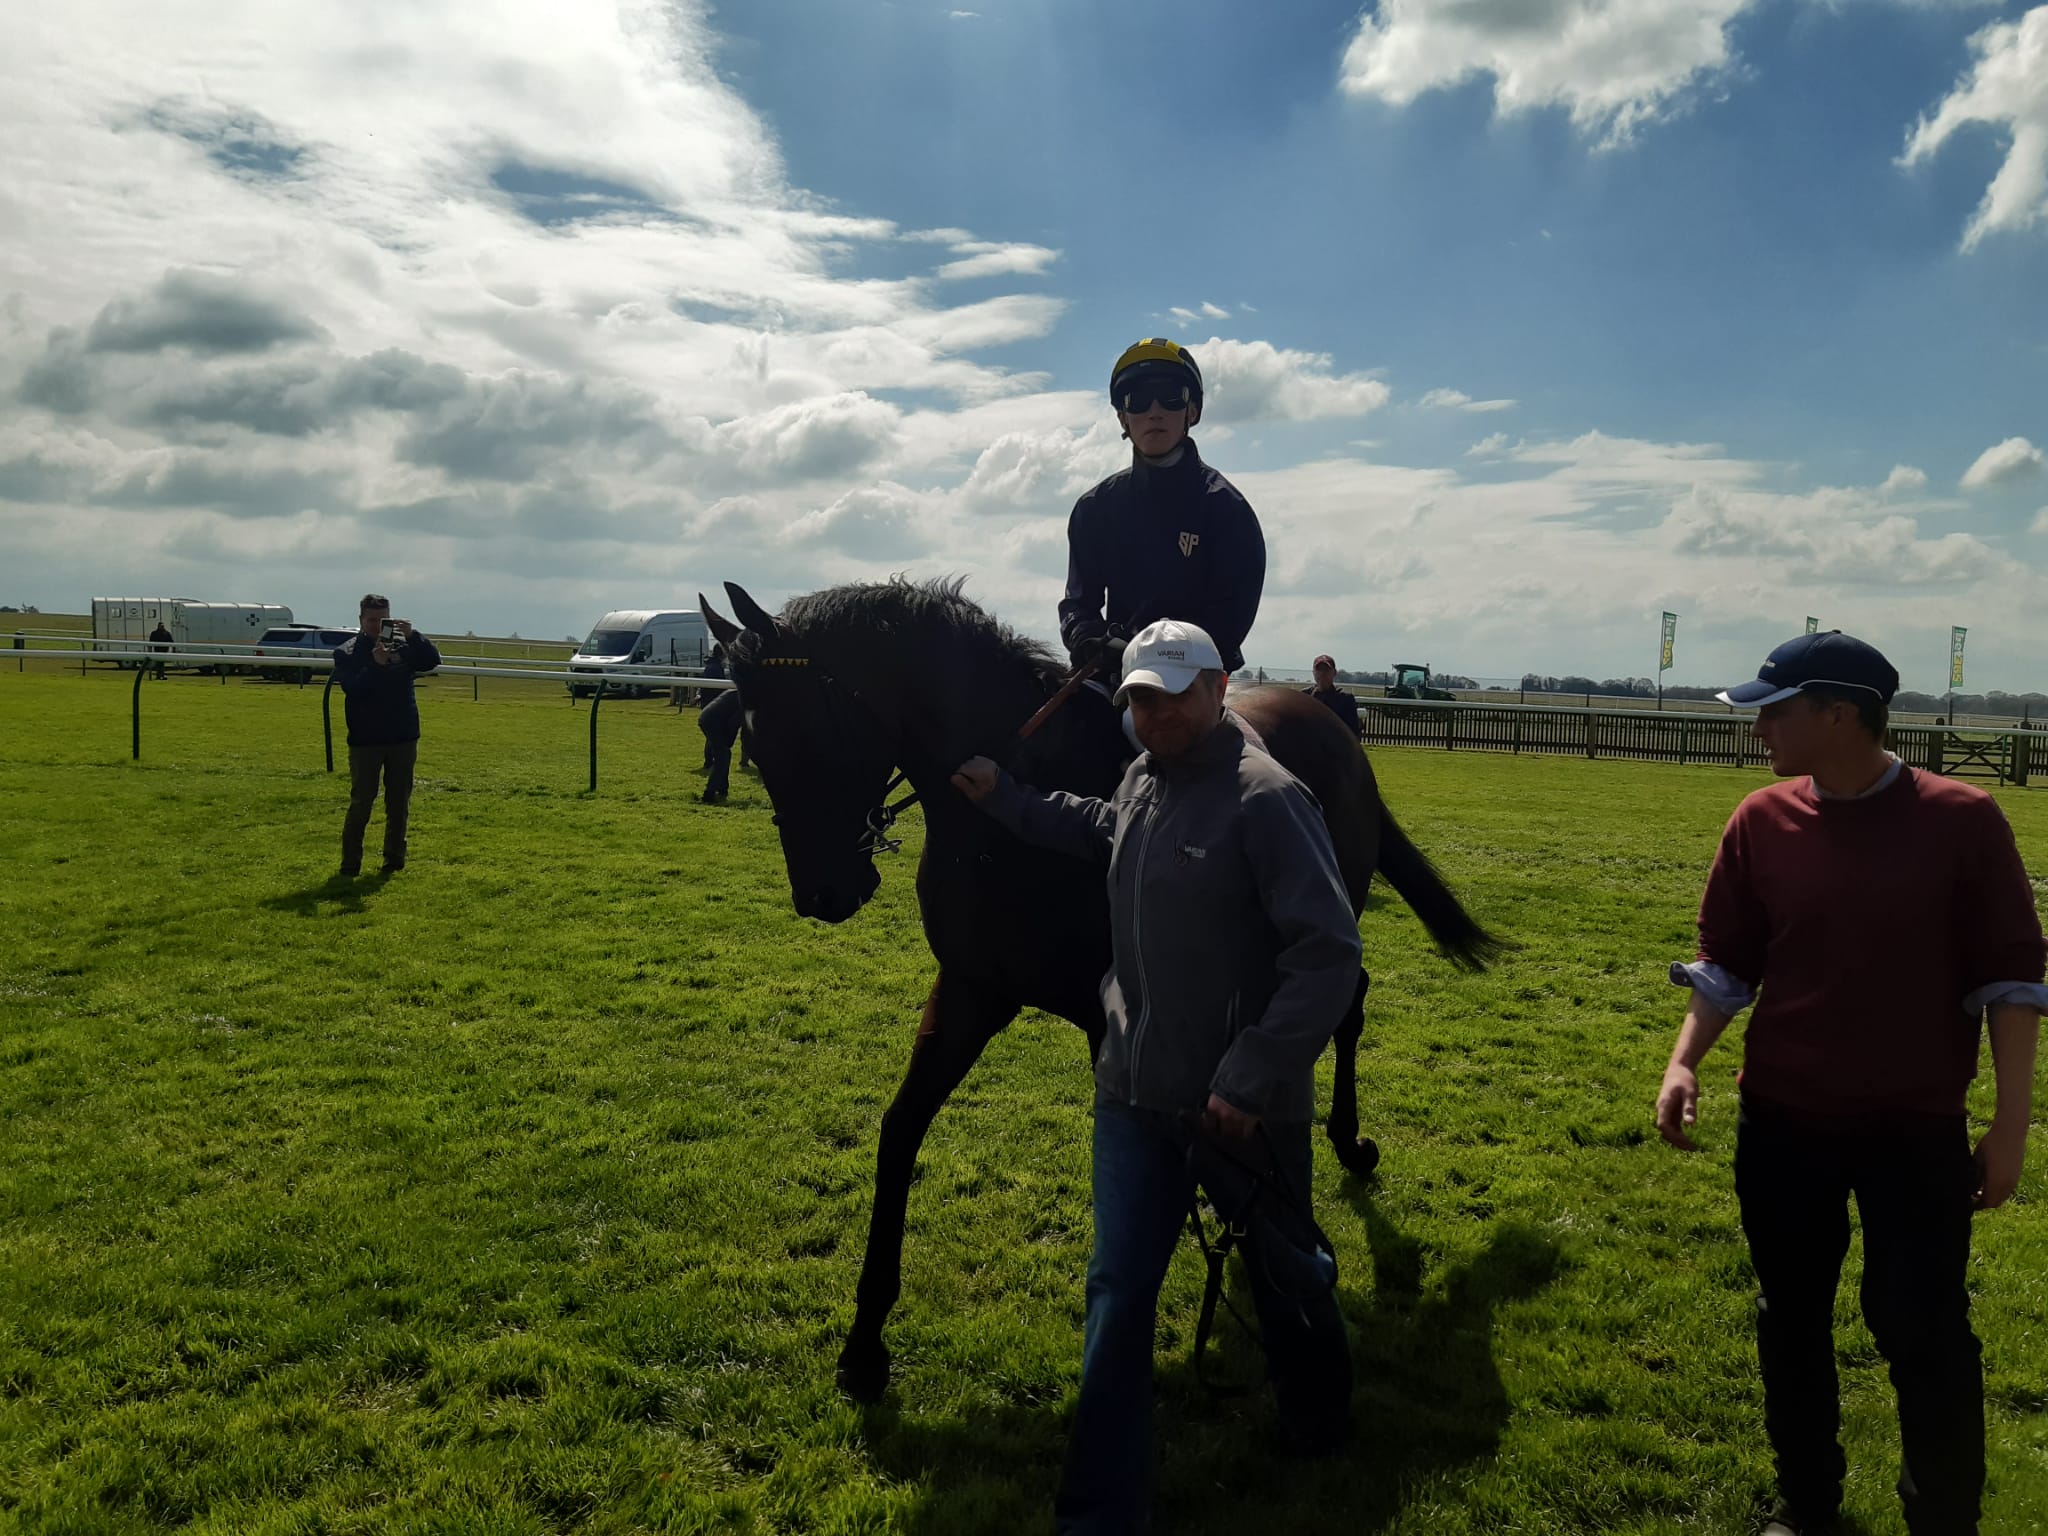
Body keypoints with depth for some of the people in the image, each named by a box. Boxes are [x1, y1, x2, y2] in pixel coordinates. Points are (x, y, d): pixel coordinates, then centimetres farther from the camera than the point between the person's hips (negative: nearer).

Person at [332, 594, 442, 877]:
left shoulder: (404, 646, 3)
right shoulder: (346, 652, -2)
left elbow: (432, 662, -10)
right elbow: (351, 687, -16)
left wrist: (413, 636, -23)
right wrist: (375, 664, -29)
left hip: (403, 738, 3)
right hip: (365, 740, -2)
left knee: (399, 804, 9)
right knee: (361, 803, -2)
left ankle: (394, 860, 20)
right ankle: (350, 865, 4)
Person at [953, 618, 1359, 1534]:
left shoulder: (1264, 797, -19)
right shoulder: (1142, 781, 4)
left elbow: (1329, 954, -23)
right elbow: (1101, 832, 30)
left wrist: (1250, 1080, -24)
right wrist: (1000, 796, 23)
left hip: (1244, 1105, -6)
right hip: (1136, 1091, 6)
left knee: (1282, 1275, 19)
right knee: (1117, 1291, 8)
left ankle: (1318, 1427, 49)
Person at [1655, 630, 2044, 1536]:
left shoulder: (1961, 821, -11)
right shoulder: (1761, 822, -3)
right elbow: (1728, 962, 5)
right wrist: (1685, 1062, -7)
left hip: (1917, 1129, -3)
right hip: (1780, 1123, 3)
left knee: (1925, 1334, 4)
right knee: (1791, 1320, 15)